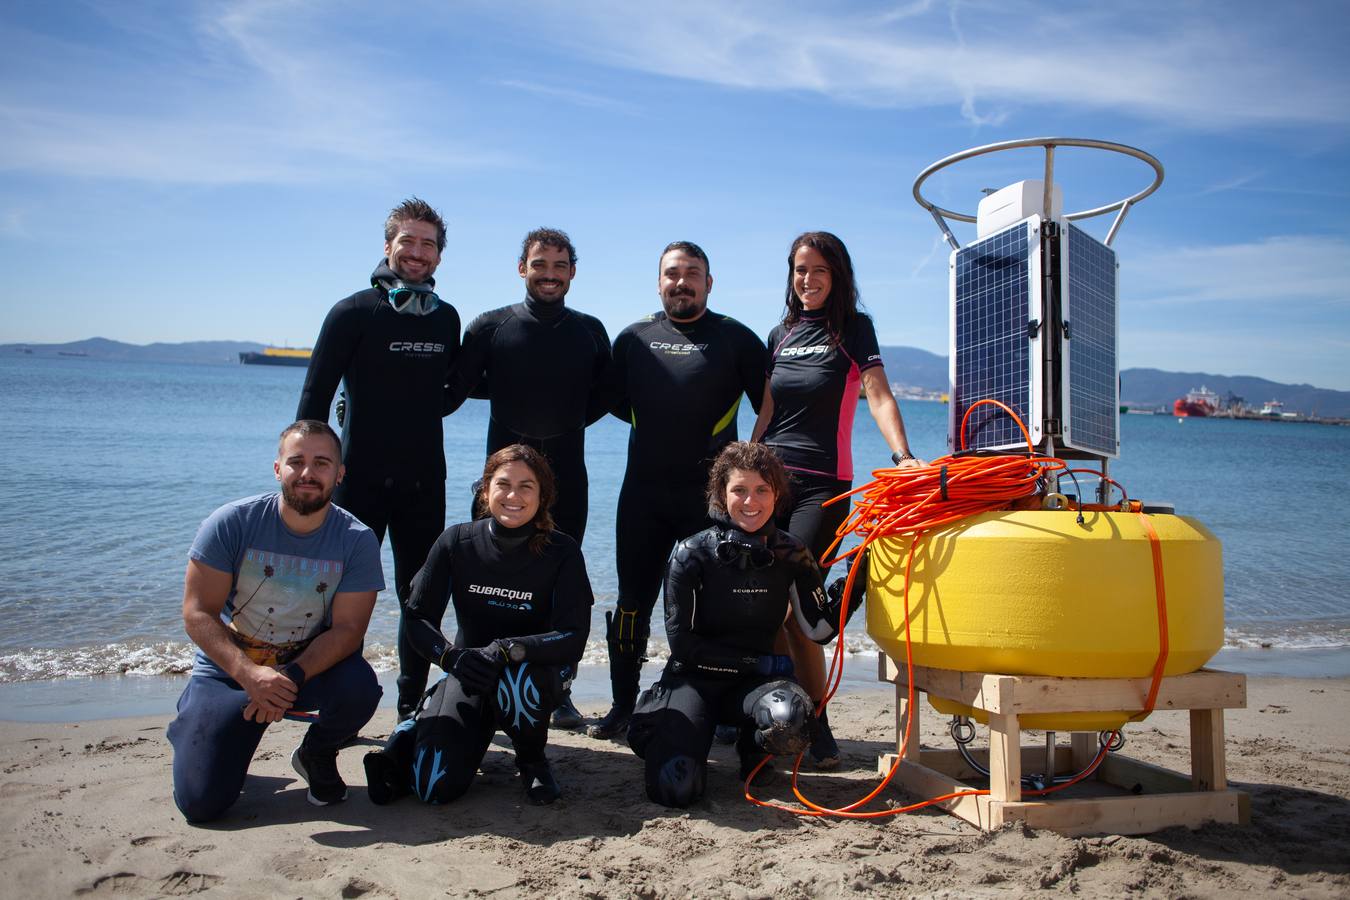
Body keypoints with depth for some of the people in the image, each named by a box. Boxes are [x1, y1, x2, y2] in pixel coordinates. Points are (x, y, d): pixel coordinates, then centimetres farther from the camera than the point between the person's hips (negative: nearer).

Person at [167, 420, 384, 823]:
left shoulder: (357, 540, -13)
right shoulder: (232, 522, -14)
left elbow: (347, 629, -16)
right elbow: (198, 613, -16)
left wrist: (290, 677, -34)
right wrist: (248, 673, -32)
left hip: (312, 667, 1)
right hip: (228, 669, 0)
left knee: (360, 687, -33)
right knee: (201, 803, -12)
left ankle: (317, 754, 4)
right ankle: (193, 724, 25)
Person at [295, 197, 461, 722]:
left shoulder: (446, 318, 9)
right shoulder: (353, 312, -4)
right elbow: (315, 396, -5)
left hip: (424, 481, 4)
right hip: (361, 478, -4)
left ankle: (413, 705, 22)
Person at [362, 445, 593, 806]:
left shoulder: (562, 552, -14)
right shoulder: (456, 542, -9)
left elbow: (573, 639, -19)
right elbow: (418, 618, -7)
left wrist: (507, 649, -35)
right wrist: (450, 655, -28)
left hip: (537, 670, 0)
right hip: (470, 671, 1)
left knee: (517, 684, -38)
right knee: (435, 787, -20)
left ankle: (532, 761, -5)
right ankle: (424, 719, 15)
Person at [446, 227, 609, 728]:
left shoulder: (590, 332, 10)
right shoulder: (491, 327, 3)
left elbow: (604, 396, 14)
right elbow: (455, 390, 2)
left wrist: (567, 422, 5)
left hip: (567, 472, 2)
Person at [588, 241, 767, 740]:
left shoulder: (736, 338, 2)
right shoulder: (634, 338, 10)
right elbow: (616, 400, 22)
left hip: (709, 494, -3)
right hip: (642, 491, 3)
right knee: (633, 600, 8)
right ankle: (623, 704, 19)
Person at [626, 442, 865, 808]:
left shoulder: (790, 554, -1)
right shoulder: (692, 554, -11)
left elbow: (819, 629, -1)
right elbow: (682, 644, -12)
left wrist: (854, 582, -15)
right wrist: (760, 663, -15)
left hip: (756, 680, 2)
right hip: (695, 677, -2)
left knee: (792, 719, -35)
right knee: (676, 788, -25)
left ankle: (752, 752, 3)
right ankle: (660, 727, 11)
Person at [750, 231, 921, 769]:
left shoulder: (854, 328, 3)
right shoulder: (781, 333, 16)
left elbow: (878, 397, -10)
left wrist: (901, 454, -26)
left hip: (823, 484, -5)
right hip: (772, 476, 5)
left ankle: (816, 727, 0)